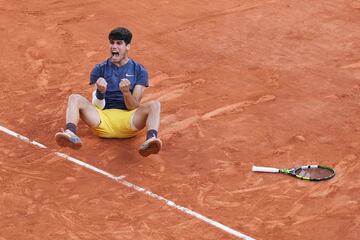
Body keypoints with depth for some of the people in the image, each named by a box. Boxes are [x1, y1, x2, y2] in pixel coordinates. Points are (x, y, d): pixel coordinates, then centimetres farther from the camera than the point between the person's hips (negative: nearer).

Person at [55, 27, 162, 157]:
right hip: (103, 119, 1)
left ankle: (151, 139, -57)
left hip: (128, 120, -1)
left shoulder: (139, 71, 9)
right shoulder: (99, 70, 12)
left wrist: (126, 92, -20)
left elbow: (133, 107, 1)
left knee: (154, 105, -26)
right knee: (74, 98, -20)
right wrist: (100, 92, -18)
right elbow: (97, 107, 4)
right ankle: (71, 134, -50)